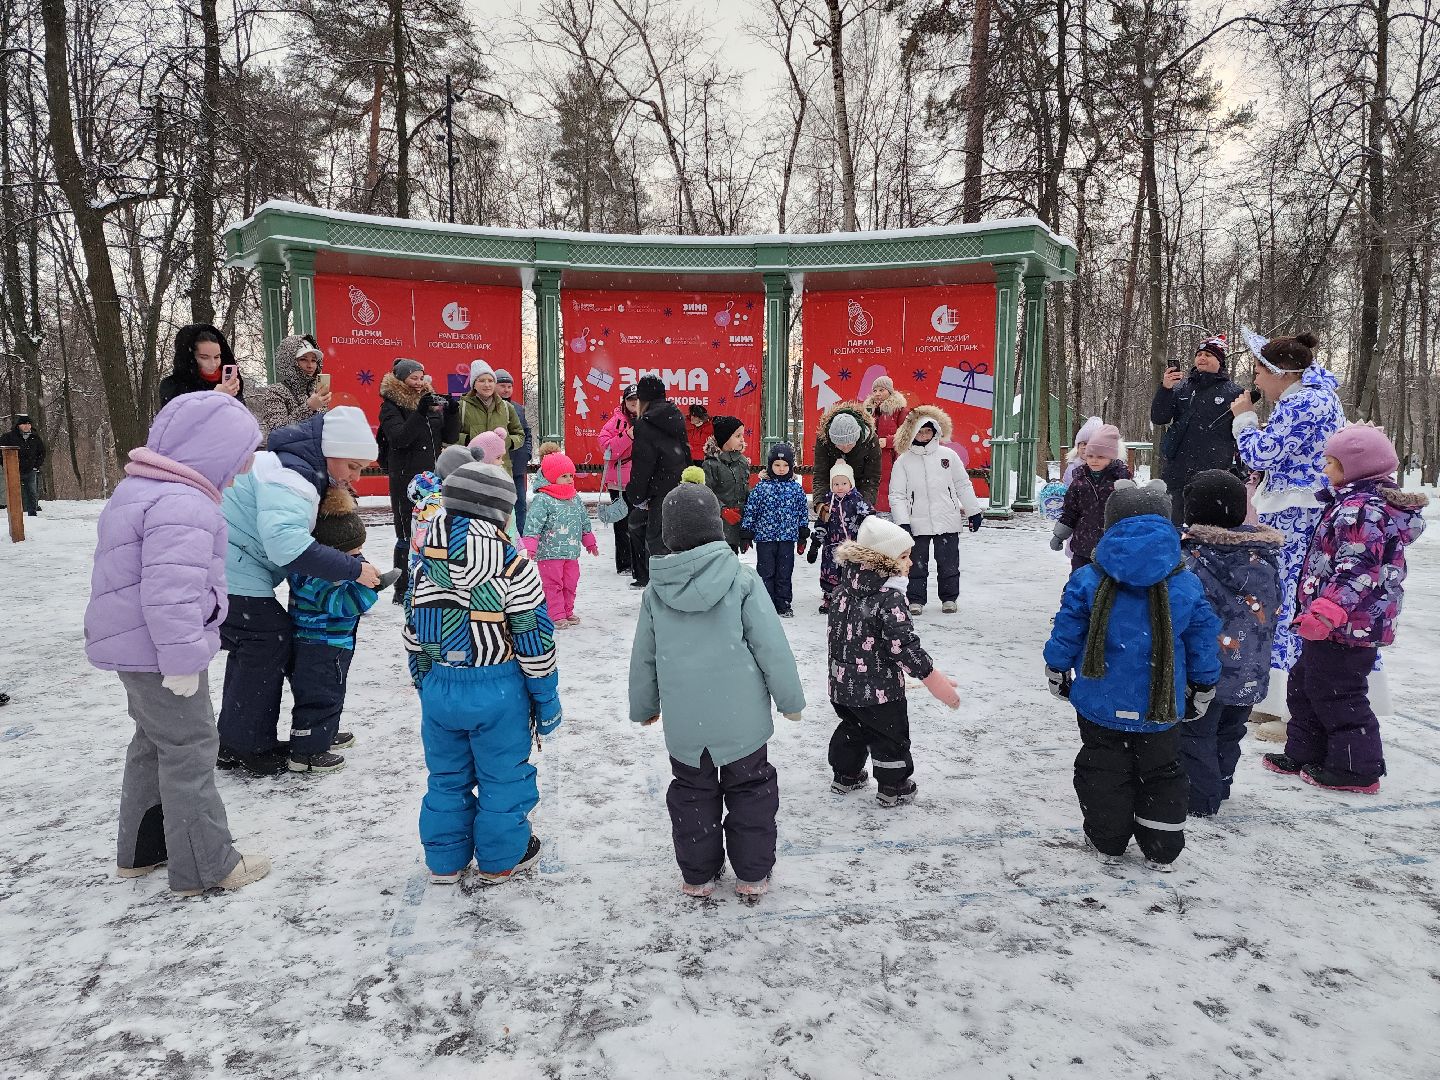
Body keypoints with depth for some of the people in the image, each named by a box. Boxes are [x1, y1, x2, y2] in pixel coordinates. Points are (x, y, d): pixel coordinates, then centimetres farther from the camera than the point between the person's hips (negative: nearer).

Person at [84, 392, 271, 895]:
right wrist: (183, 660, -23)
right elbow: (171, 594, -31)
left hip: (133, 646, 11)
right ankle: (205, 866, 11)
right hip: (158, 651, -11)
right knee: (190, 749, 0)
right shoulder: (181, 505, -25)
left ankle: (142, 848, 35)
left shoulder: (141, 486, 11)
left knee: (155, 743, 22)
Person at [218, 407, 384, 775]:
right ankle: (246, 749, 3)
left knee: (254, 646, 16)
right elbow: (287, 543, -40)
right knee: (272, 640, -7)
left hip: (231, 568, 11)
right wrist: (353, 569, -35)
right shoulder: (289, 480, -25)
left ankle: (236, 743, 26)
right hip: (231, 575, -11)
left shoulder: (301, 469, 10)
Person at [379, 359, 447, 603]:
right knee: (407, 535, -2)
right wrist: (420, 414, -29)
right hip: (405, 479, -5)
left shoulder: (431, 400, 12)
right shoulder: (391, 406, -4)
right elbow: (398, 438, -20)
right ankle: (403, 590, 5)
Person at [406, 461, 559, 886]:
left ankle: (445, 860, 32)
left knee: (446, 776, 20)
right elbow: (534, 640, -12)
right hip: (497, 691, -4)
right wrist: (546, 696, -1)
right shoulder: (514, 568, -15)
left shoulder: (427, 566, 1)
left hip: (439, 688, 5)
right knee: (503, 777, 13)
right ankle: (500, 859, 27)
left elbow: (413, 636, 9)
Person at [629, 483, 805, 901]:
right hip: (740, 714, -2)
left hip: (683, 720, 2)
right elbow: (771, 646, -11)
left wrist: (643, 706, 20)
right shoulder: (741, 579, -13)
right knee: (750, 789, 16)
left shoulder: (657, 587, -4)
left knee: (693, 792, 19)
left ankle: (697, 875, 29)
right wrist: (791, 699, 2)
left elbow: (643, 655, 5)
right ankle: (752, 876, 24)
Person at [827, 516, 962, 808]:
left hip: (843, 685, 7)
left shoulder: (844, 589, 2)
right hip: (879, 688, -7)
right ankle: (894, 788, 23)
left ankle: (845, 775, 39)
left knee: (852, 728, 27)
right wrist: (931, 676, -19)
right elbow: (903, 644, -26)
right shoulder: (890, 597, -23)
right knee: (890, 737, 11)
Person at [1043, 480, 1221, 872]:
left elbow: (1065, 635, -5)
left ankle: (1106, 842, 25)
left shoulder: (1087, 581, -12)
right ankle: (1163, 851, 26)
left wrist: (1056, 674, 12)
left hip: (1101, 703, -1)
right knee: (1161, 773, 17)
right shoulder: (1187, 585, -7)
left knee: (1102, 770, 15)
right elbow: (1203, 645, 1)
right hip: (1160, 708, 2)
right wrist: (1201, 692, 16)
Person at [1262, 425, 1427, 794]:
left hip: (1347, 626, -11)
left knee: (1336, 694, -1)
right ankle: (1305, 753, 28)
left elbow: (1357, 569, -29)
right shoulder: (1357, 502, 13)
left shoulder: (1360, 508, -20)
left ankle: (1357, 769, 10)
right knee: (1305, 682, 18)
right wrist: (1323, 611, 28)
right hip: (1356, 623, 11)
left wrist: (1327, 611, -33)